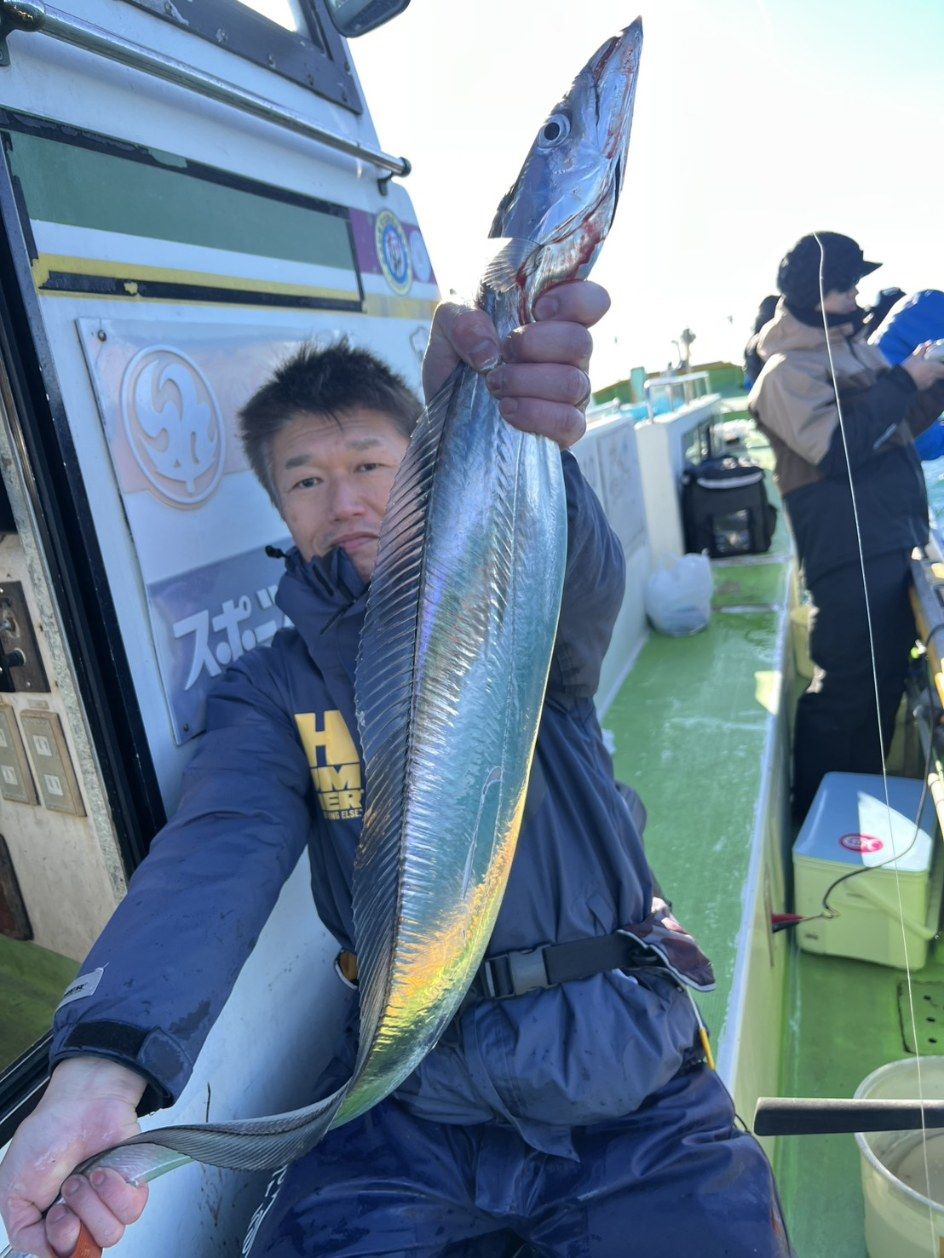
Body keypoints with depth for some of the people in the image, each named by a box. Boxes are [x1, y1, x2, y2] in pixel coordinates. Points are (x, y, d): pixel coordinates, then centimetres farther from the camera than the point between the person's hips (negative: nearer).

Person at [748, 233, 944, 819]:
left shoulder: (858, 348, 16)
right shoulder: (787, 371, -9)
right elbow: (837, 448, -21)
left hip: (896, 545, 9)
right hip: (849, 556, -9)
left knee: (885, 682, 17)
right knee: (843, 694, -3)